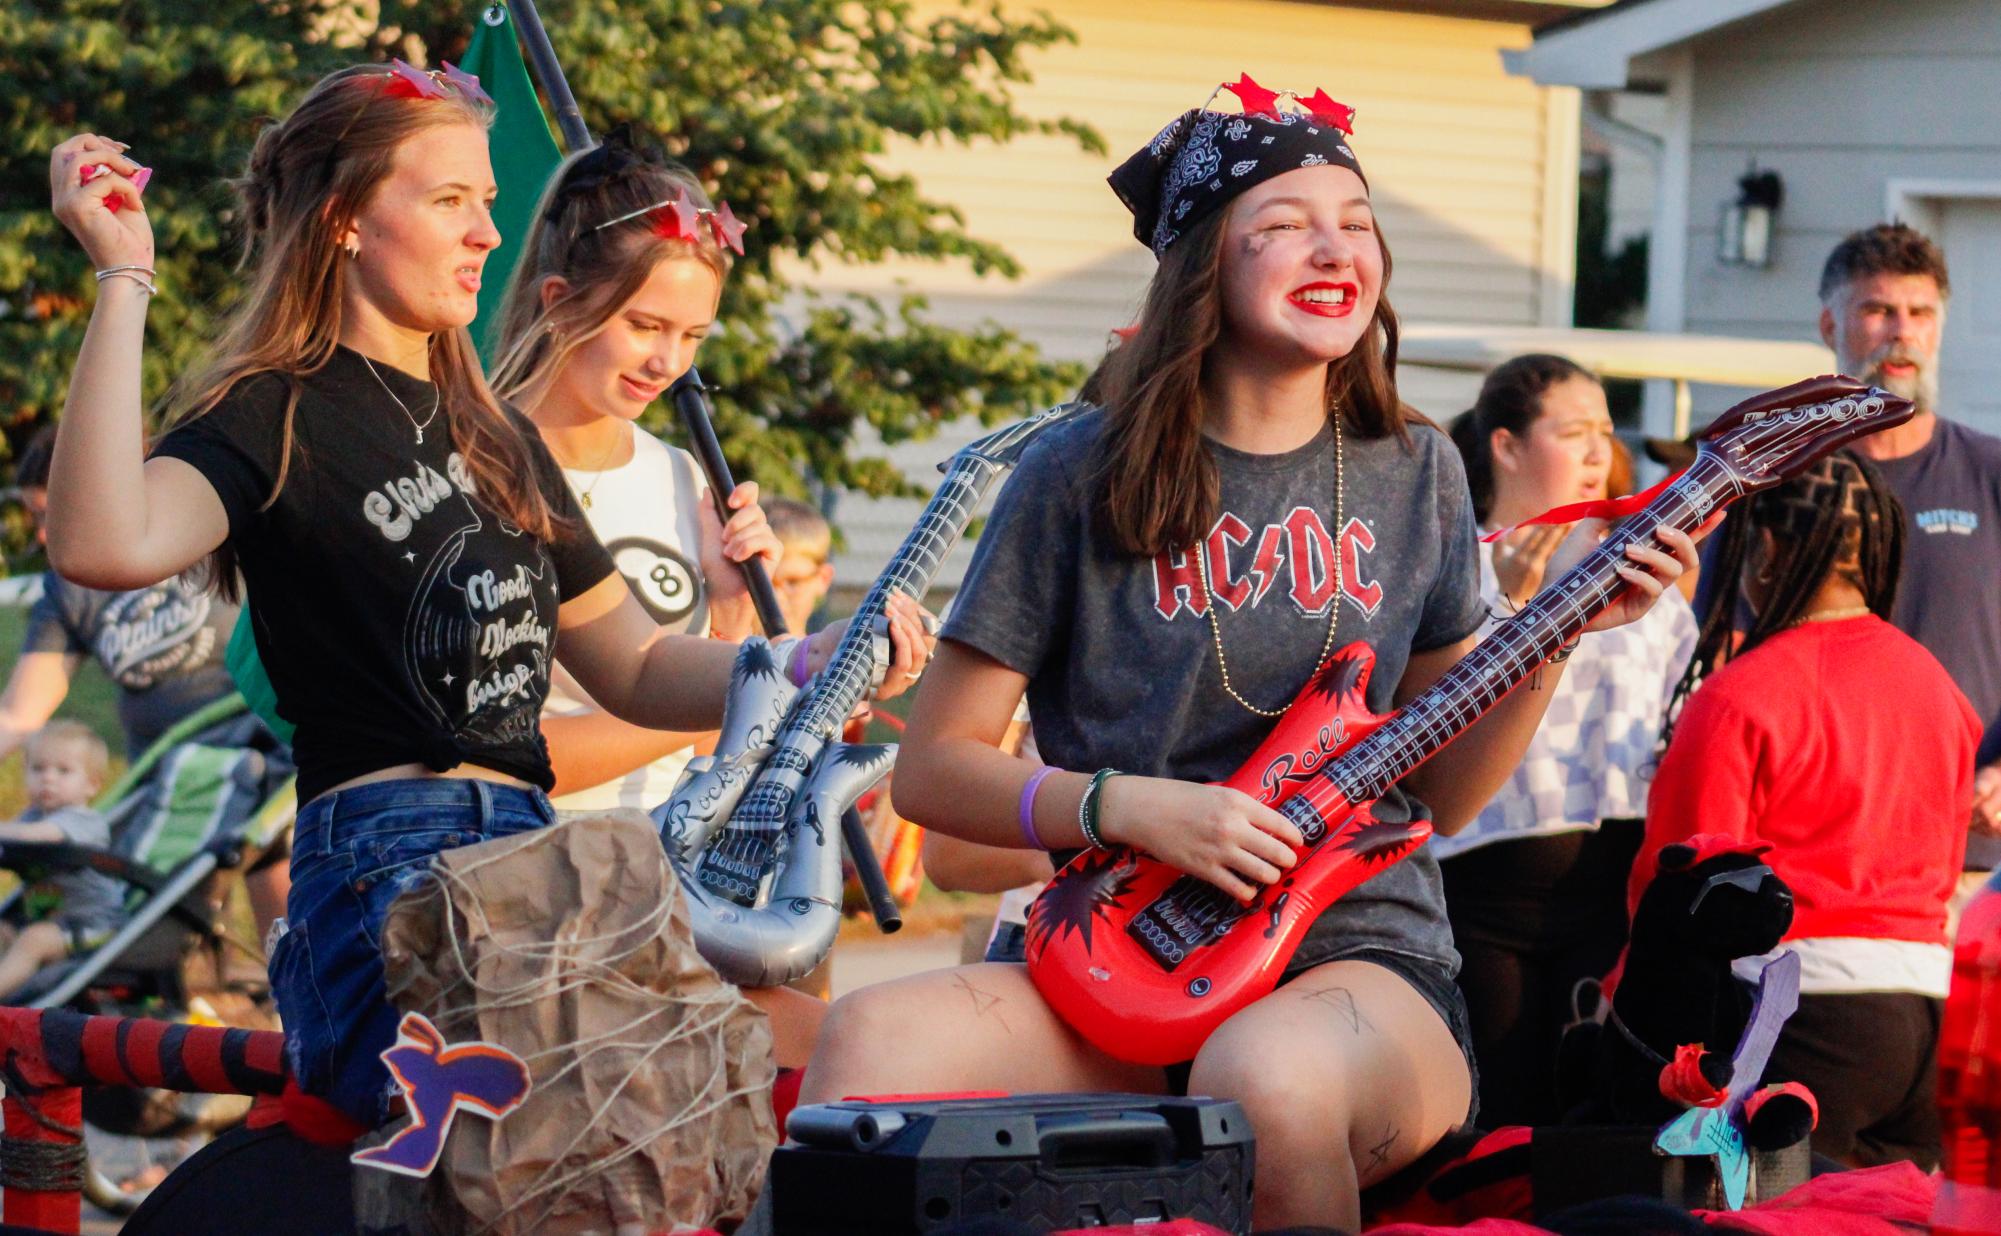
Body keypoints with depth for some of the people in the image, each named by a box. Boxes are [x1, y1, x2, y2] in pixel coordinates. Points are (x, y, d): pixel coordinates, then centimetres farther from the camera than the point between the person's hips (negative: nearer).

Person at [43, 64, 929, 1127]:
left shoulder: (494, 438, 26)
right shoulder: (277, 417, 0)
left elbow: (633, 668, 26)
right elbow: (104, 547, -22)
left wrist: (815, 664, 9)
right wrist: (123, 282, -21)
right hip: (386, 878, -8)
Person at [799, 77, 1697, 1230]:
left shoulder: (1413, 472, 10)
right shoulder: (1087, 475, 1)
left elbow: (1443, 789, 15)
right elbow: (933, 767, 4)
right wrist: (1131, 808, -11)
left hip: (1360, 951, 2)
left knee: (1268, 1074, -37)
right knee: (874, 1041, -34)